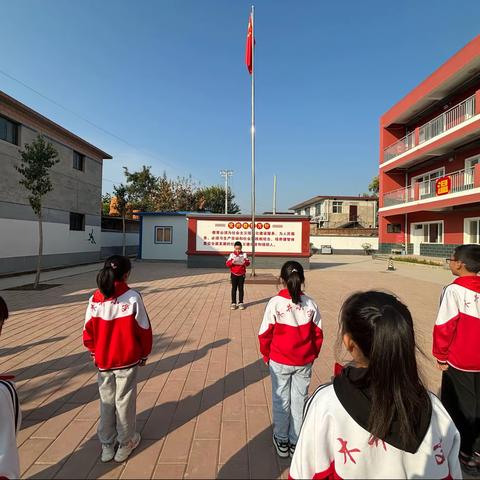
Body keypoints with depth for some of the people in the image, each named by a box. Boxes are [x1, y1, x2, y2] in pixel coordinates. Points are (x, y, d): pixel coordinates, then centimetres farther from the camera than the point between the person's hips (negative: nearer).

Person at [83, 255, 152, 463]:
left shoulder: (95, 299, -8)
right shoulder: (132, 297, -18)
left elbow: (88, 330, 0)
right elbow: (143, 328, -11)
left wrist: (95, 353, 17)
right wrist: (144, 353, 5)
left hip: (103, 360, 3)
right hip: (127, 359, -3)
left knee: (106, 401, 19)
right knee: (124, 401, 13)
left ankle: (107, 446, 34)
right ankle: (126, 443, 31)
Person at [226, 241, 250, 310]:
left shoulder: (244, 255, 1)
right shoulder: (231, 255, -1)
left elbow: (248, 263, -3)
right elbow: (227, 264, -6)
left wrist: (245, 262, -24)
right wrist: (232, 262, -26)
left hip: (242, 274, 1)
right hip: (234, 274, 0)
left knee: (241, 289, 6)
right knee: (234, 289, 4)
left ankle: (241, 303, 14)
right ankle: (233, 303, 11)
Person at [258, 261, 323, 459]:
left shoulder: (275, 302, -17)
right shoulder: (310, 304, -9)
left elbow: (265, 333, -11)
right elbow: (318, 334, -1)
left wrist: (266, 355, 6)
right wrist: (312, 355, 14)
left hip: (279, 362, -2)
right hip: (304, 362, 2)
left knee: (281, 400, 16)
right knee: (299, 400, 17)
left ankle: (281, 442, 32)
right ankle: (295, 442, 33)